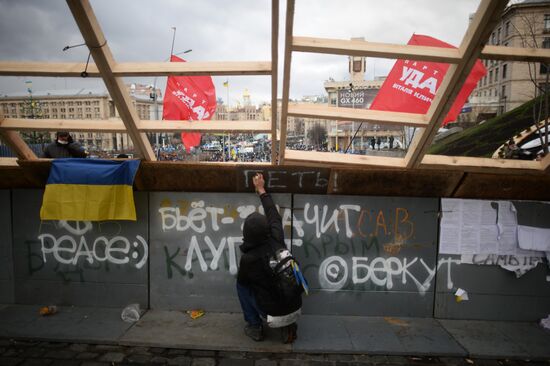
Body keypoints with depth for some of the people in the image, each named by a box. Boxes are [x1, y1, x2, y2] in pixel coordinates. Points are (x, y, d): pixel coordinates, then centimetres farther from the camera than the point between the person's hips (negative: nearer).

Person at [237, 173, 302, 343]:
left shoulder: (248, 258, -19)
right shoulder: (277, 241, -10)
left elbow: (242, 280, 3)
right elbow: (275, 216, 9)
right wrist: (261, 190, 19)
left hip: (274, 316, -4)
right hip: (296, 310, 4)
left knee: (241, 284, 15)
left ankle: (255, 327, 20)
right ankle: (289, 326, 19)